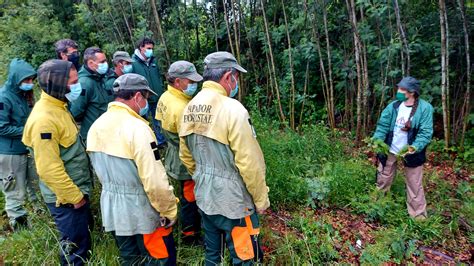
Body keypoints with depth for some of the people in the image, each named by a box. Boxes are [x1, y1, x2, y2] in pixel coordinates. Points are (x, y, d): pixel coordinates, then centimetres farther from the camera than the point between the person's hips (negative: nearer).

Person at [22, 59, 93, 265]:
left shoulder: (57, 107, 5)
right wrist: (74, 197, -17)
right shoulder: (44, 119, -26)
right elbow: (49, 169, -27)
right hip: (66, 197, -9)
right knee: (75, 248, 9)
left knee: (85, 235, 26)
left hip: (77, 189, 9)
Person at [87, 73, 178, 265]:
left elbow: (100, 170, 9)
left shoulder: (97, 126, 1)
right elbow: (155, 181, -26)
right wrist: (169, 210, -12)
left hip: (111, 208, 8)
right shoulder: (137, 127, -24)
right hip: (141, 210, -8)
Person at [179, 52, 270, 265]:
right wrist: (261, 199, -7)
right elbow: (249, 163, -21)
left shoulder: (190, 109, 0)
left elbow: (185, 156, 9)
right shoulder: (232, 109, -23)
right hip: (232, 200, -7)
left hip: (203, 197, 7)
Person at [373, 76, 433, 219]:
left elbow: (426, 132, -16)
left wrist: (415, 147, -30)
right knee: (383, 180, 17)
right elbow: (383, 125, -3)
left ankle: (419, 215, 24)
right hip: (390, 150, 3)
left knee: (414, 185, 10)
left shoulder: (425, 108, -13)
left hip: (410, 152, -3)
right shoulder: (393, 106, -3)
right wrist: (376, 141, -19)